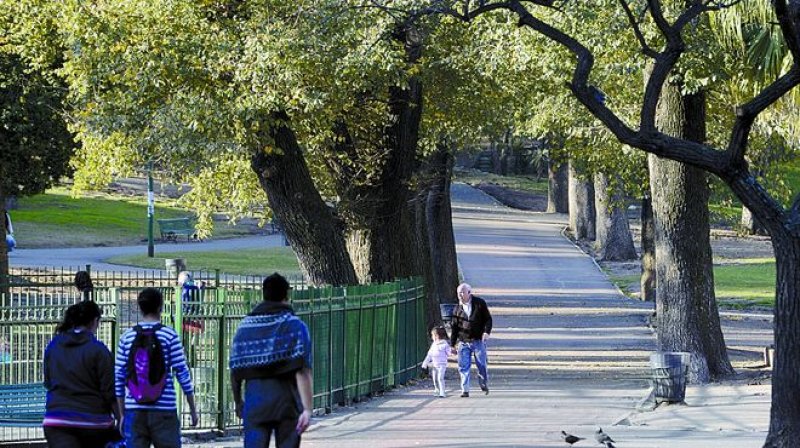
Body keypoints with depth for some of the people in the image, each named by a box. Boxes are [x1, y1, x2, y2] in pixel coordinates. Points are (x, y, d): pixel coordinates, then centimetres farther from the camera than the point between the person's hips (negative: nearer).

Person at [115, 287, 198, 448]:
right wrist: (193, 409, 5)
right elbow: (183, 374, -3)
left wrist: (122, 414, 13)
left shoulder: (127, 337, 5)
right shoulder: (169, 335, -3)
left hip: (134, 411, 2)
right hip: (164, 411, -2)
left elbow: (119, 377, 6)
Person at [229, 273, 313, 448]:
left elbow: (235, 372, 8)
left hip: (255, 403, 2)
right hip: (287, 403, -2)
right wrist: (307, 409, -16)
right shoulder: (295, 326, -3)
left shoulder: (245, 326, 7)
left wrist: (238, 402, 22)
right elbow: (303, 372, -13)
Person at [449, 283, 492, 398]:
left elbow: (488, 318, 2)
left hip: (478, 340, -2)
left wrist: (487, 331, -15)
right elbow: (454, 327, 11)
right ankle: (465, 390, -2)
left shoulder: (479, 303, 1)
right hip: (463, 342, 2)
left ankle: (484, 386, 24)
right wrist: (453, 344, 9)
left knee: (482, 365, 1)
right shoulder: (458, 309, 8)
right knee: (463, 367, -5)